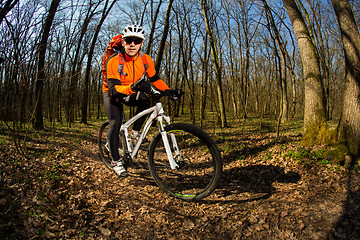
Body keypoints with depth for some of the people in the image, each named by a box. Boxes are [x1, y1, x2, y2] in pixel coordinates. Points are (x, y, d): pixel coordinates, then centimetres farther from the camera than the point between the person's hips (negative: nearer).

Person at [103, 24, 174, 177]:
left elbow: (155, 79, -4)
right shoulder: (114, 61, -29)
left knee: (145, 100, -28)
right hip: (112, 94, -3)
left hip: (131, 94, 3)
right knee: (115, 124, -19)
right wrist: (133, 86, -55)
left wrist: (168, 90, -20)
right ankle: (116, 161, -4)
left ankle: (135, 131, -6)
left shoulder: (146, 60, -17)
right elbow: (114, 88, -36)